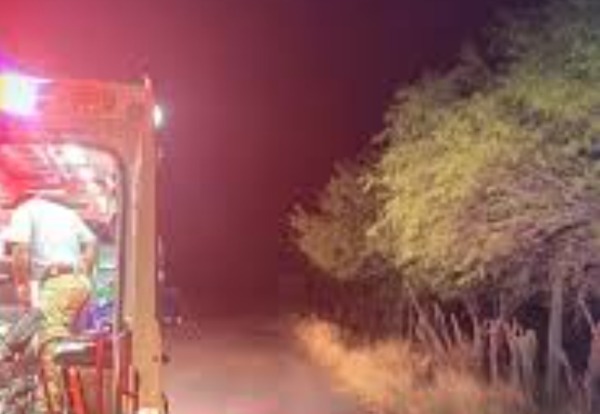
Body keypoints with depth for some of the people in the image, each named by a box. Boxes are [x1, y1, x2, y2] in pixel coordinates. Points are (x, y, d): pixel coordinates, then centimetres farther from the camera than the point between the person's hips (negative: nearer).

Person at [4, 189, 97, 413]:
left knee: (51, 348, -5)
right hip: (79, 281, 7)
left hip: (56, 283, -7)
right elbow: (91, 244, 20)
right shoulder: (67, 211, 26)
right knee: (65, 344, 18)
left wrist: (22, 285, -3)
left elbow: (21, 250, -9)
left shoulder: (25, 210, 6)